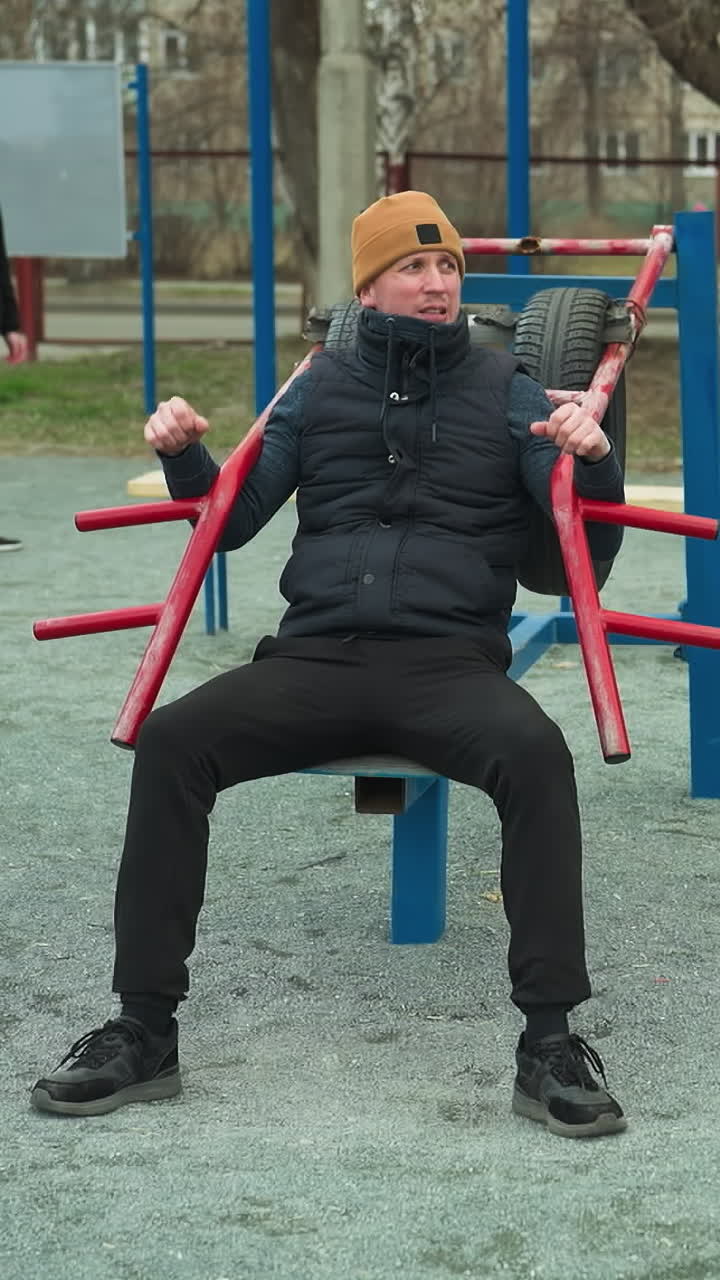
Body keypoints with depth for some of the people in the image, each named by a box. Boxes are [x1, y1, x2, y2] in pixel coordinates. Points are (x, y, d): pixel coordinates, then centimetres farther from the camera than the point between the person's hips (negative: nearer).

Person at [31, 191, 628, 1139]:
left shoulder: (506, 392, 13)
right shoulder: (322, 388, 18)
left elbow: (591, 541, 7)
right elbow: (234, 520, 20)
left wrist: (593, 458, -15)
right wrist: (184, 455, 0)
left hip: (450, 663, -2)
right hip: (315, 658, 2)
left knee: (536, 754, -35)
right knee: (172, 740, -24)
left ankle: (550, 1043, -30)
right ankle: (144, 1031, -18)